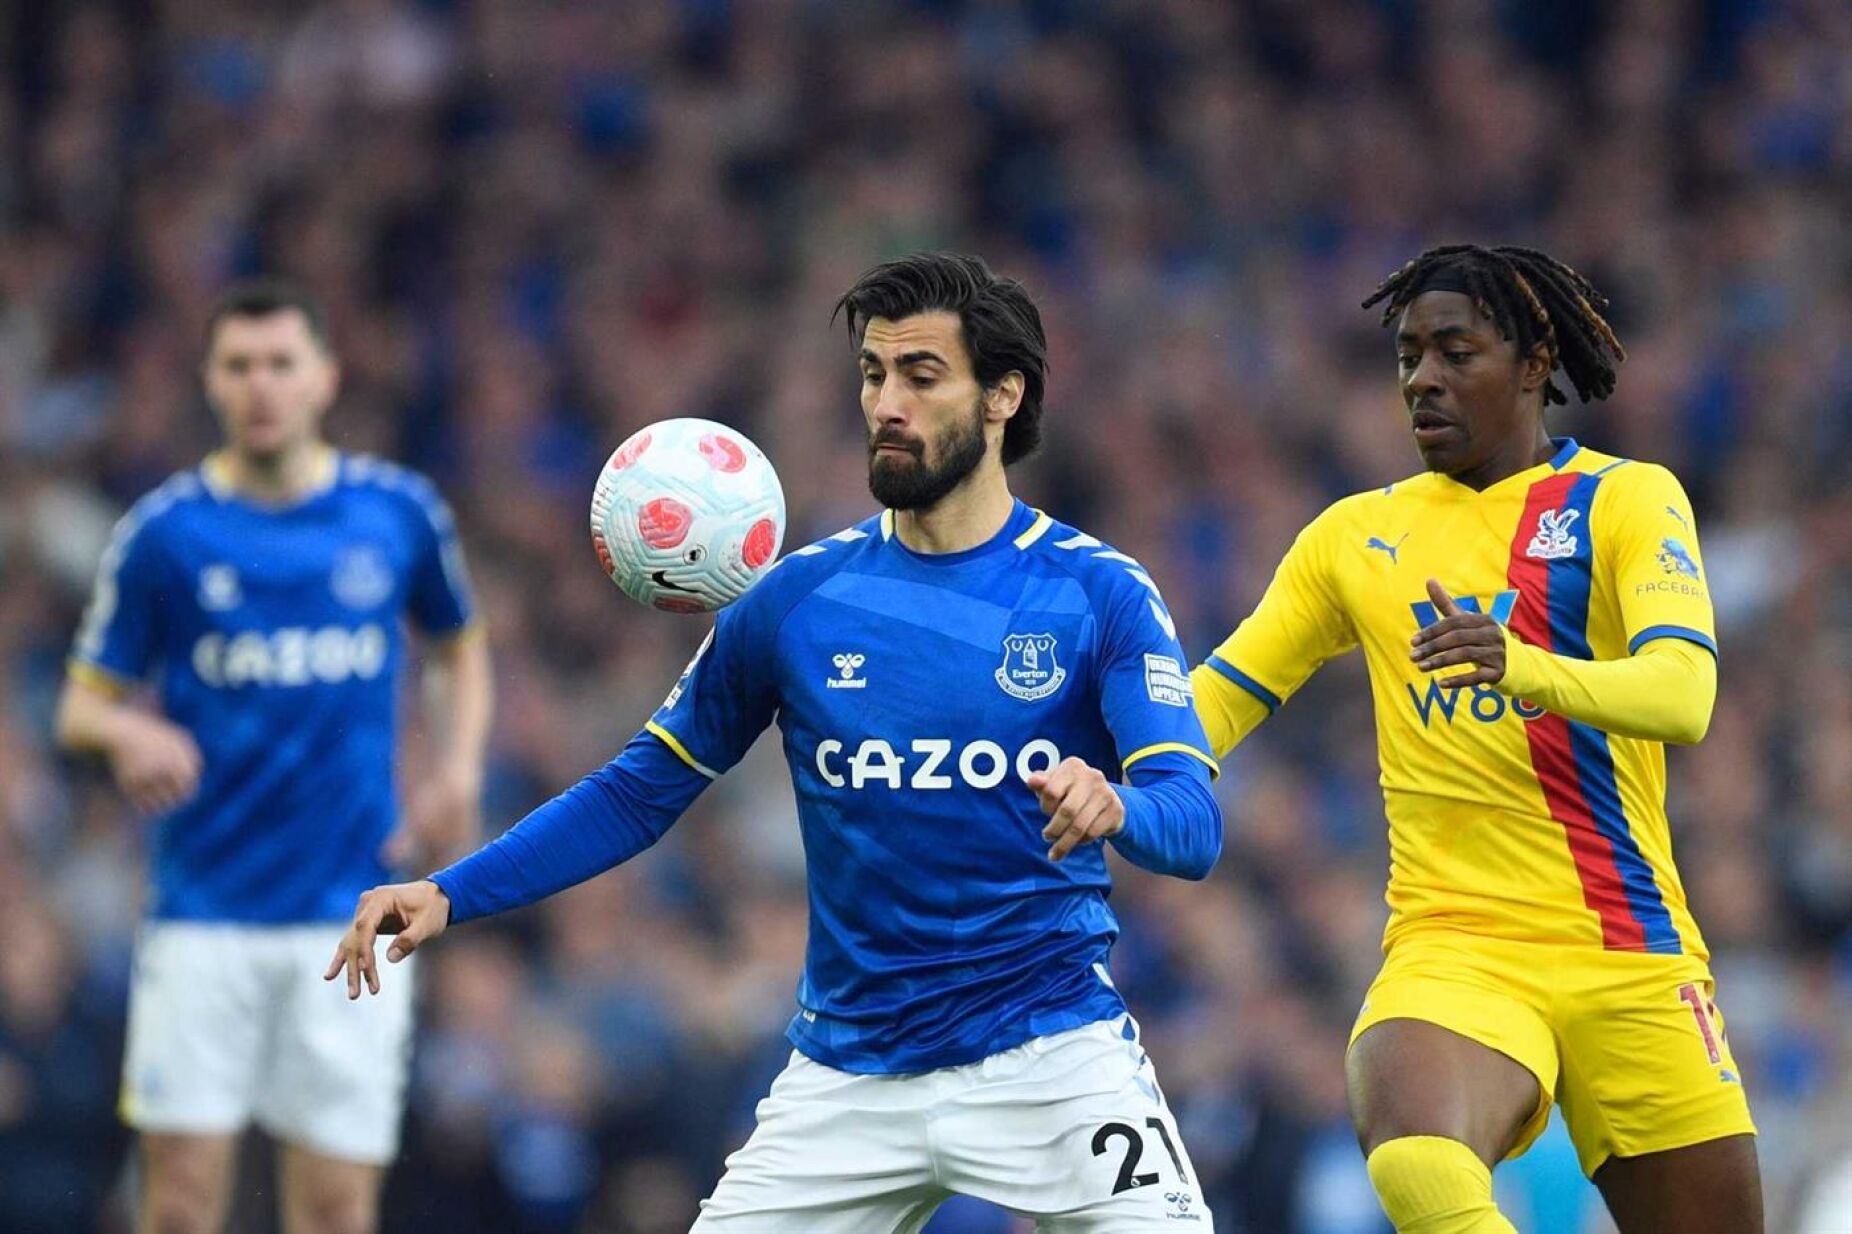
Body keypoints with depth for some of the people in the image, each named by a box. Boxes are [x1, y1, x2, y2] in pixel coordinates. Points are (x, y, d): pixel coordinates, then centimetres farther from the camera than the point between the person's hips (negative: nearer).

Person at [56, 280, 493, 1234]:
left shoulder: (398, 512, 4)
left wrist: (456, 771, 4)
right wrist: (130, 732, -19)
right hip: (204, 913, -1)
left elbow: (460, 647, 21)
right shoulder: (163, 531, 0)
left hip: (349, 915, 1)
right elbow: (82, 706, 4)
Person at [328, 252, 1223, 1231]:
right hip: (851, 1073, 2)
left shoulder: (1101, 596, -5)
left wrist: (1114, 808, -38)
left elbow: (1193, 828, -14)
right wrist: (449, 894, -3)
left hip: (1052, 1058, -2)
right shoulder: (800, 598, 3)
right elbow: (641, 791, 9)